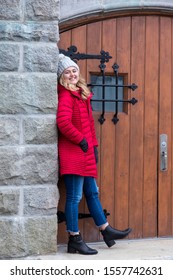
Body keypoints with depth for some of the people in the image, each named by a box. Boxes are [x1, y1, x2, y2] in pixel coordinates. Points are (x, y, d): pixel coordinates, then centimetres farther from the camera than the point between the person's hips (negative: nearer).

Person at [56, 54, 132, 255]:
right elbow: (63, 122, -25)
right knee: (74, 196, -4)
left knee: (92, 193, 17)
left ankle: (106, 231, 28)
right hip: (72, 153, -9)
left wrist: (93, 145, 16)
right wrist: (81, 140, -15)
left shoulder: (82, 94, 16)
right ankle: (74, 240, 3)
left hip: (85, 152, 9)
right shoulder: (66, 96, -12)